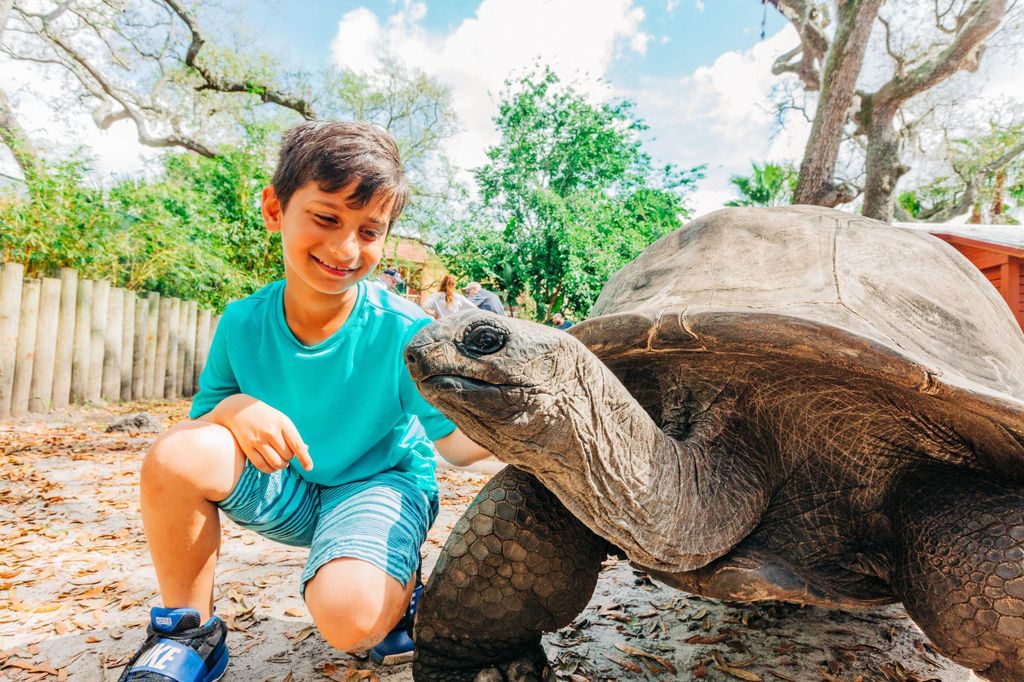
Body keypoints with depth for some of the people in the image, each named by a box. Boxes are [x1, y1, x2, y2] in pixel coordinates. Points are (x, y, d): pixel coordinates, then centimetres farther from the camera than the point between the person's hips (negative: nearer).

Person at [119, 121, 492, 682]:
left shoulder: (403, 332, -21)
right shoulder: (243, 323, -10)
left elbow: (455, 443, -17)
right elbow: (199, 422, -2)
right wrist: (235, 409, -26)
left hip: (381, 483, -3)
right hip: (287, 489, 4)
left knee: (350, 617, -31)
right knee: (176, 455, -22)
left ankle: (399, 582, 8)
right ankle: (188, 632, 1)